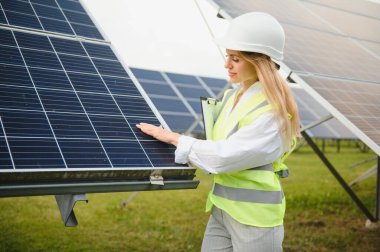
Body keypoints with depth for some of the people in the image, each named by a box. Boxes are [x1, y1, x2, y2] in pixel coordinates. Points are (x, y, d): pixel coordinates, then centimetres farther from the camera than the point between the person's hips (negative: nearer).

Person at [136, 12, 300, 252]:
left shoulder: (272, 113, -19)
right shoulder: (234, 97, 5)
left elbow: (224, 157, -23)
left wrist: (173, 137, -14)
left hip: (254, 217, -7)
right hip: (221, 209, 7)